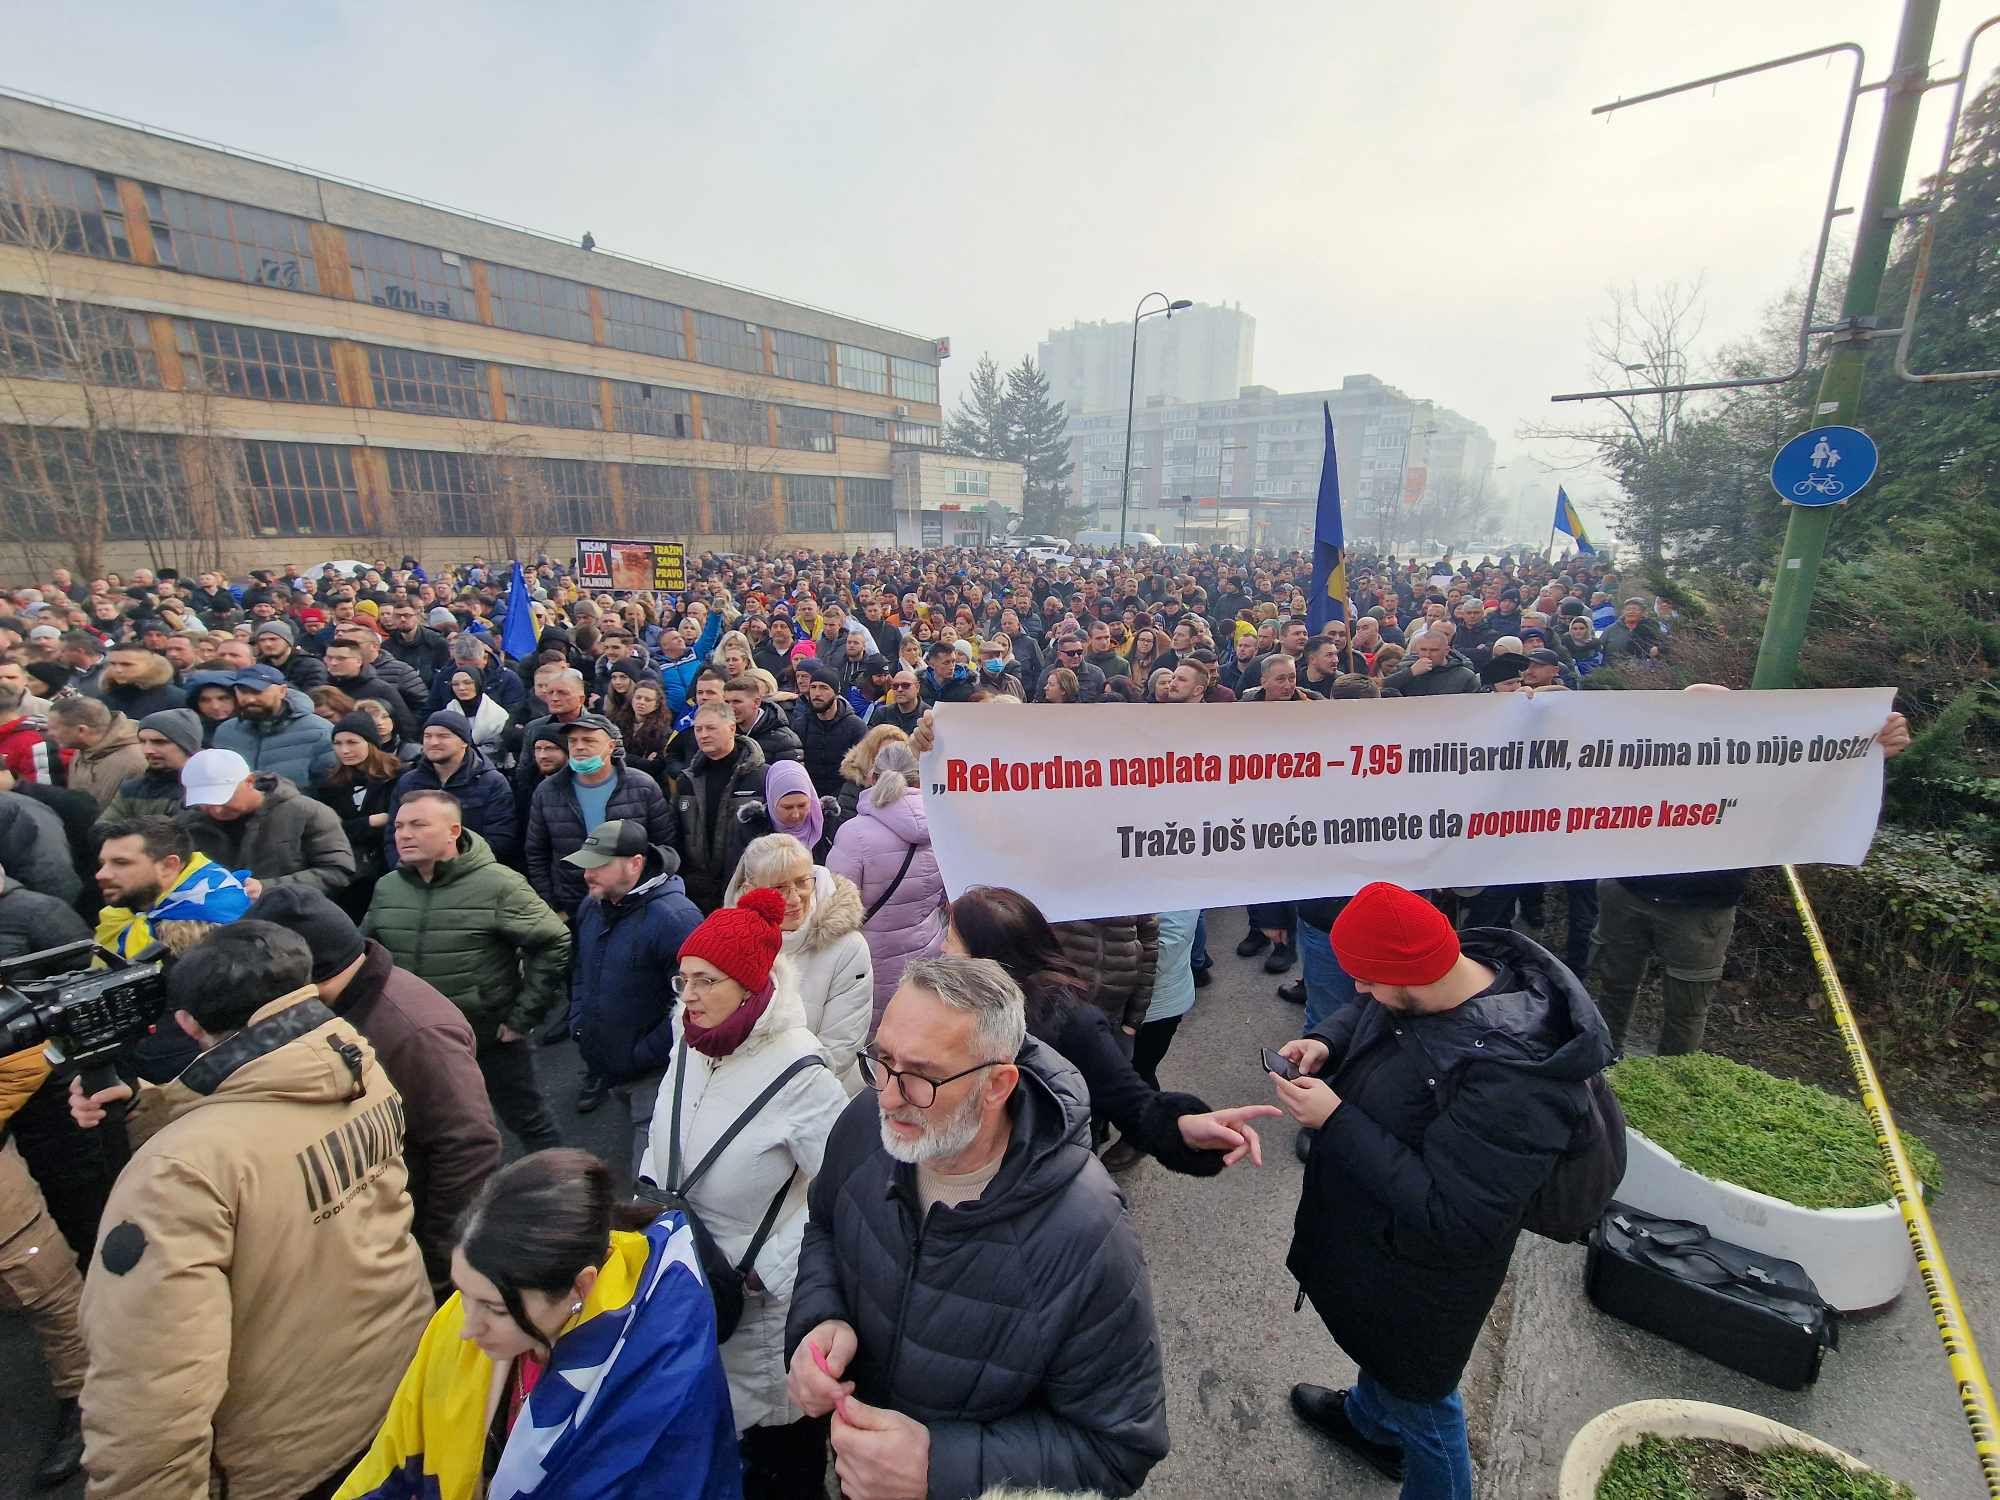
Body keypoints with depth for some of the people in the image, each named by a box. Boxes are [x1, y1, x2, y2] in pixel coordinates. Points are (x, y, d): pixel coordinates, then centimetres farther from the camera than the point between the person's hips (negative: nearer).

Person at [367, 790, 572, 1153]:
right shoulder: (386, 888, 0)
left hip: (492, 1037, -5)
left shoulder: (498, 885, -19)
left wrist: (523, 1017, -15)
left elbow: (553, 944, -17)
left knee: (528, 1120, 12)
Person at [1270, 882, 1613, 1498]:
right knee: (1377, 1337, 36)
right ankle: (1370, 1419, 65)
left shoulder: (1511, 1080, -42)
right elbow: (1363, 1014, 4)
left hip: (1425, 1267, -8)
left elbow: (1449, 1216, -34)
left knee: (1419, 1399, 21)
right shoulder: (1459, 962, -17)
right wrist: (1327, 1042, -16)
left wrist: (1335, 1121, -34)